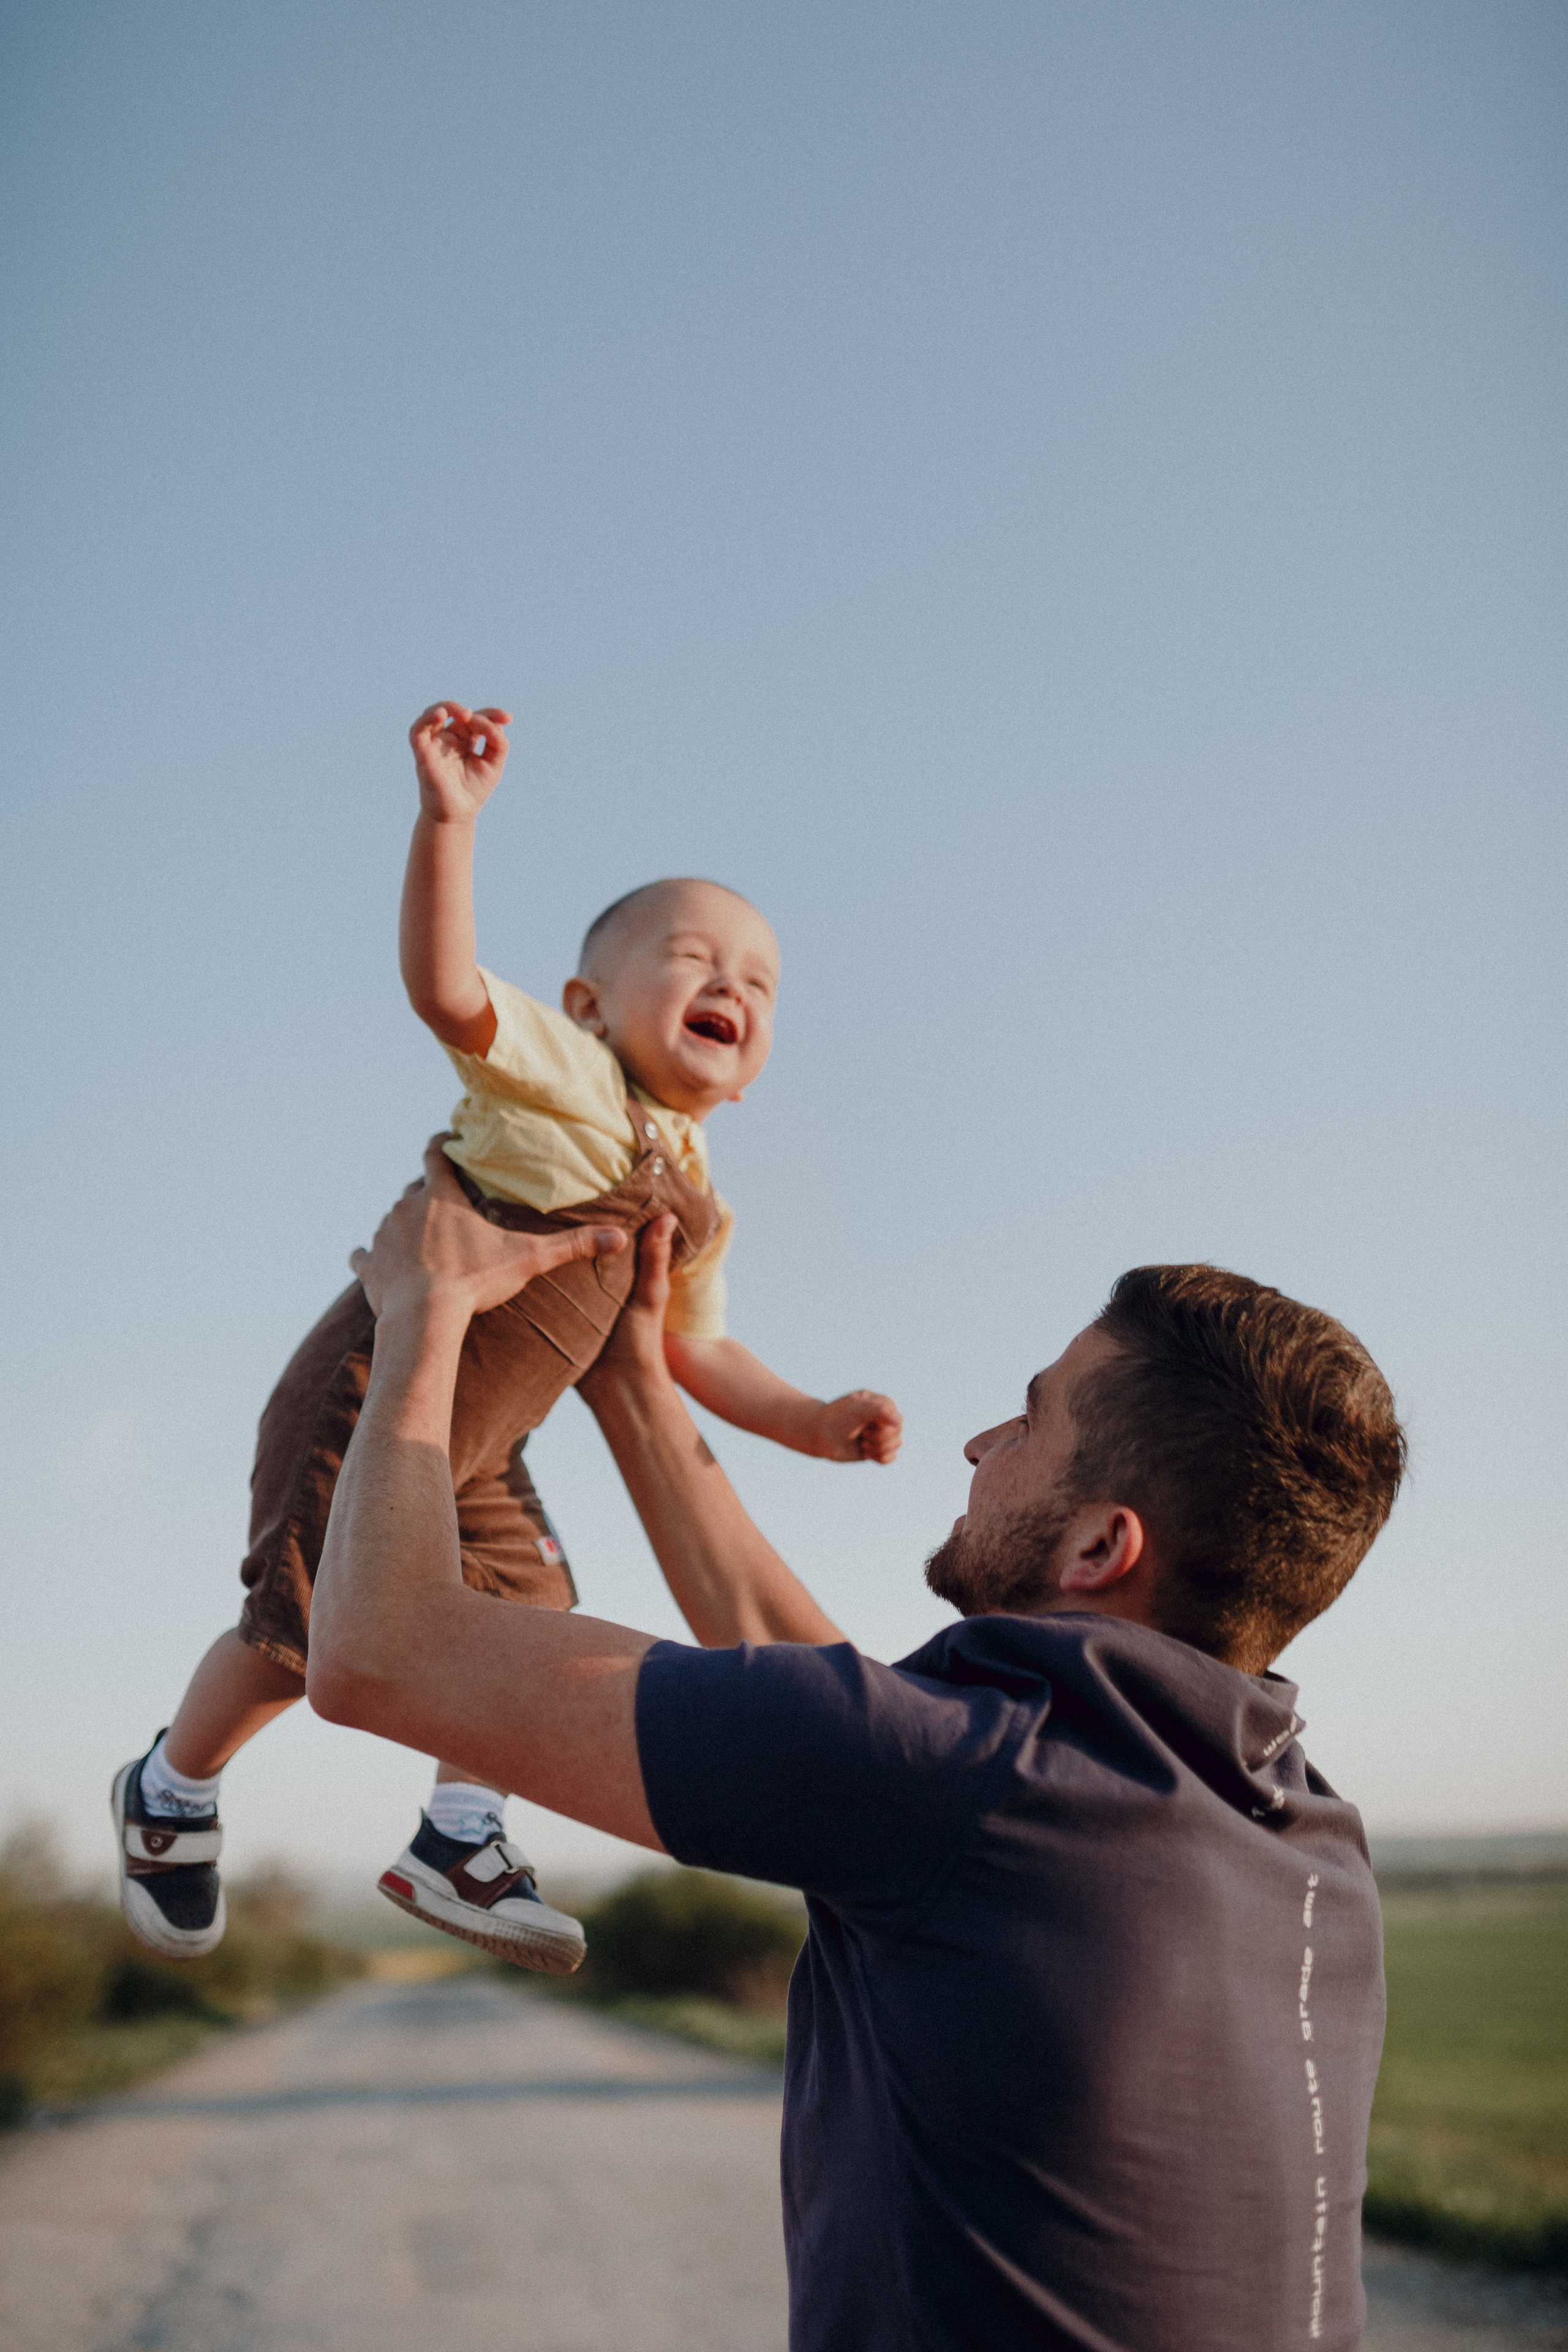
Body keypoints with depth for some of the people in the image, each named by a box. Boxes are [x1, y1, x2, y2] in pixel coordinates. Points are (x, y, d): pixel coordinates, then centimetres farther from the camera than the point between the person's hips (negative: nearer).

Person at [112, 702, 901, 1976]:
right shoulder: (562, 1071, -14)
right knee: (302, 1634, -2)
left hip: (478, 1457, 8)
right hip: (367, 1398, -7)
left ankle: (461, 1837, 18)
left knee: (534, 1622, 2)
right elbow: (444, 986, -31)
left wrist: (814, 1423, 5)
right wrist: (450, 821, -45)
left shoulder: (698, 1208, 8)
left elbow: (695, 1350, 18)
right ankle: (172, 1790, 25)